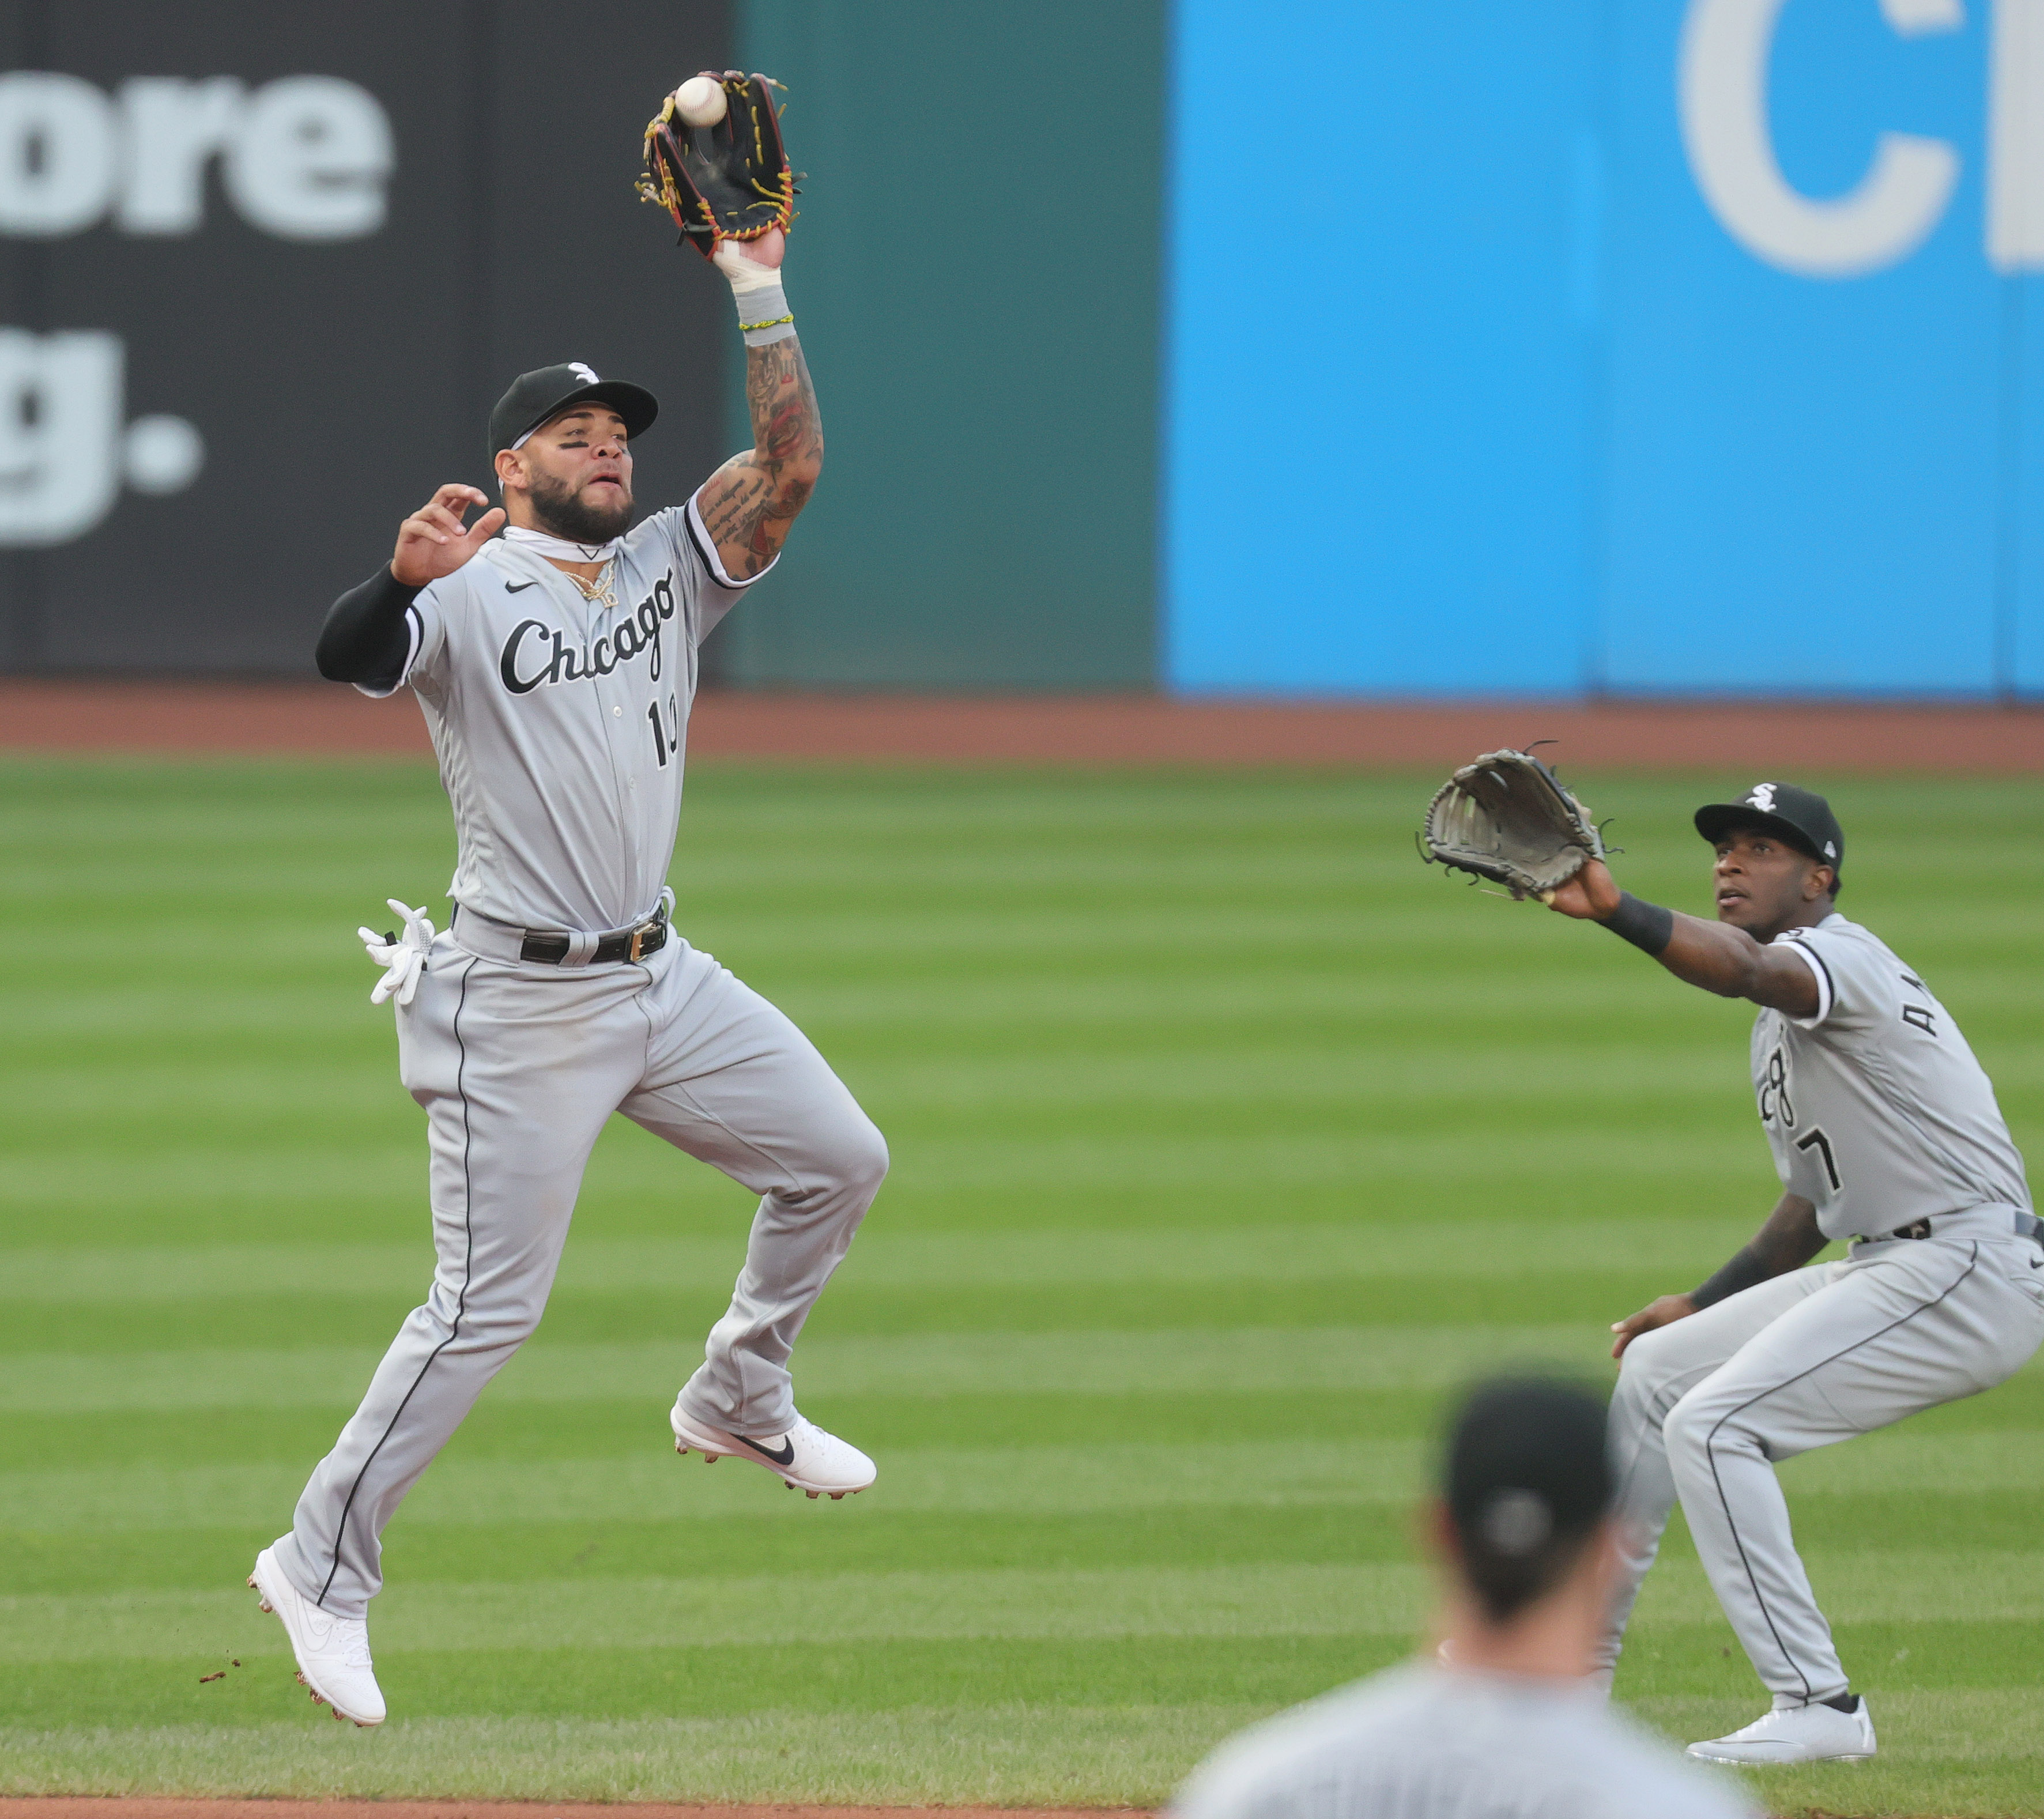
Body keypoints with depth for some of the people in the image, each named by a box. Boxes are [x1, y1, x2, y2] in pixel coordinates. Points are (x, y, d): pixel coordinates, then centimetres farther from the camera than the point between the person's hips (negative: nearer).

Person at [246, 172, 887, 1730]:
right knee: (489, 1307, -7)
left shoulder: (671, 569, 8)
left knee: (839, 1159, 11)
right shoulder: (464, 595, -9)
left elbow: (791, 463, -5)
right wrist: (403, 578, -50)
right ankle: (324, 1564, 4)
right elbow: (349, 658, -29)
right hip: (517, 1004, -7)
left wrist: (757, 283, -12)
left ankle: (737, 1401, 30)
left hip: (662, 981, 7)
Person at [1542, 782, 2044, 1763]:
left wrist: (1613, 908, -52)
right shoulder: (1781, 1022, 20)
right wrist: (1702, 1305, 20)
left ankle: (1817, 1708, -18)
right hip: (1884, 1271, 11)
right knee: (1655, 1369, 18)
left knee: (1712, 1425, -19)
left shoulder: (1840, 957, -12)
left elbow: (1741, 967, -37)